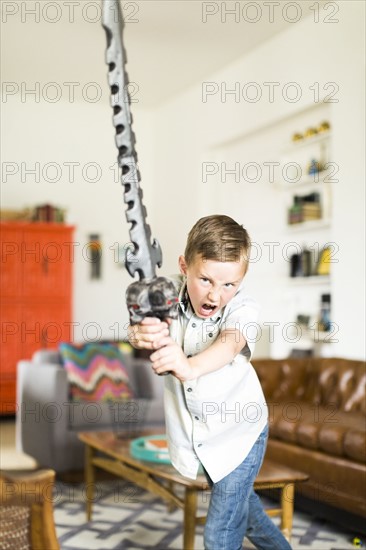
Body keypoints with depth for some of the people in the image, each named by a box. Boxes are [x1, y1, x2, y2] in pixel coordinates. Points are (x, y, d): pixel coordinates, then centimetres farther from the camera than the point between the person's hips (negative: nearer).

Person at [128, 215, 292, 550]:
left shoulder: (242, 308, -26)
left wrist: (190, 367, -69)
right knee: (242, 508, 27)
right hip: (194, 436, 4)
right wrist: (140, 334, -62)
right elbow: (136, 330, -36)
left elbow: (229, 344, -47)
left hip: (238, 434, -4)